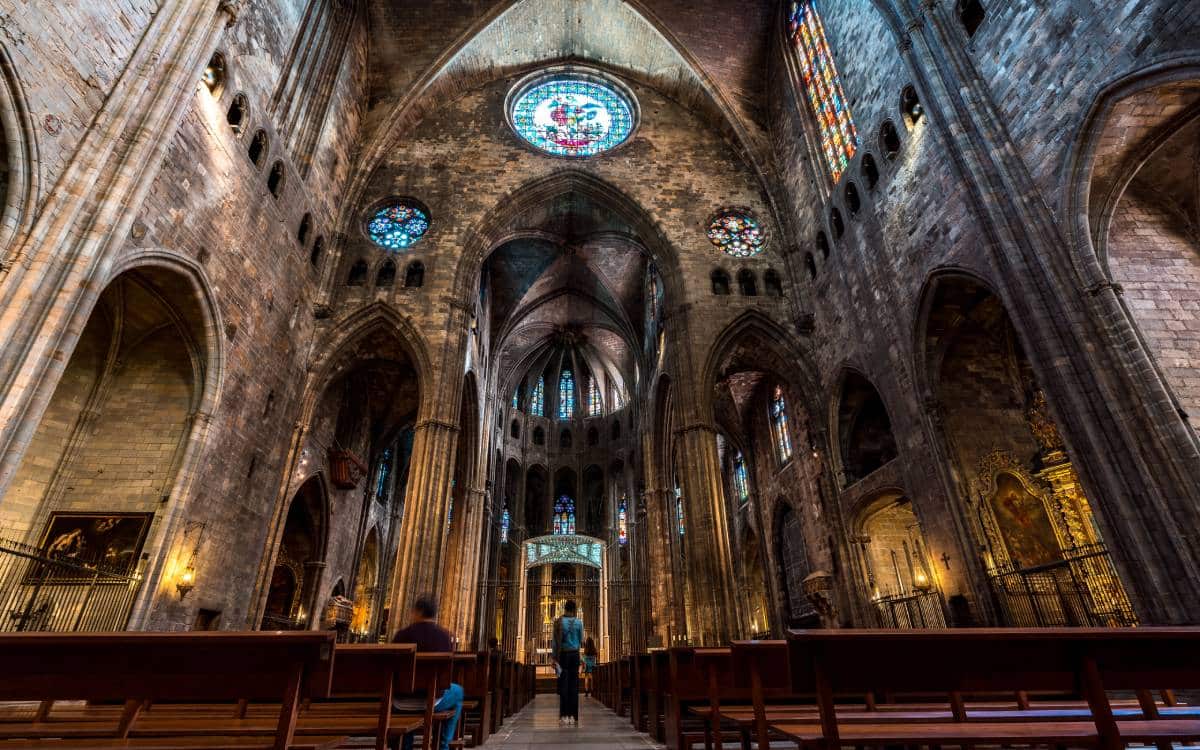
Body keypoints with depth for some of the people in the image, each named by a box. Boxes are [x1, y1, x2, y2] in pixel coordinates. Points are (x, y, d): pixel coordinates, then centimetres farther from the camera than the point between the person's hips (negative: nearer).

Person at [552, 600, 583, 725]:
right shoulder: (579, 622, -1)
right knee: (574, 685, 5)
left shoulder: (558, 621, -7)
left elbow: (556, 641, -9)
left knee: (563, 685, 1)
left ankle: (564, 715, 0)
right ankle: (573, 716, 5)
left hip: (563, 654, -2)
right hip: (575, 654, 2)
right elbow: (581, 641, 6)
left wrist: (555, 657, -6)